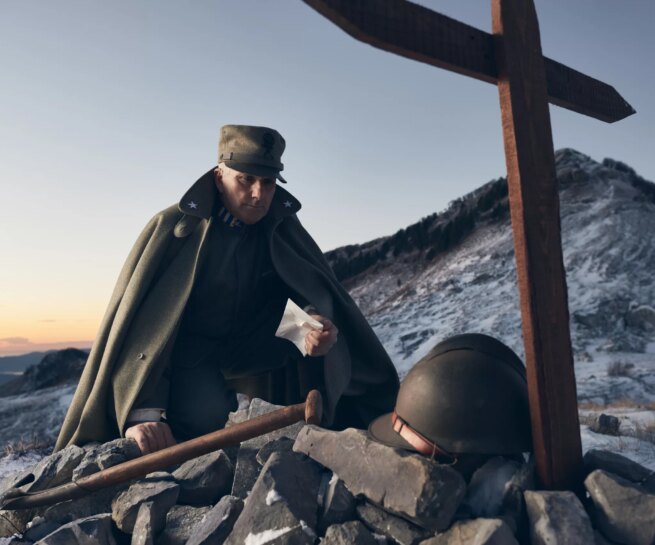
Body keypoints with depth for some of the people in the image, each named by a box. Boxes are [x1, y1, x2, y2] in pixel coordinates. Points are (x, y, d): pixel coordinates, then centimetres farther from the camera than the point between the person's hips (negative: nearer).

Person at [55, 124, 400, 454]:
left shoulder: (282, 228, -9)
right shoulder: (173, 227, -21)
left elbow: (316, 289, -15)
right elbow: (134, 319, -26)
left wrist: (318, 321, -41)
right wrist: (140, 413, -35)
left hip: (252, 352, 4)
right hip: (185, 354, -4)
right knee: (208, 418, -30)